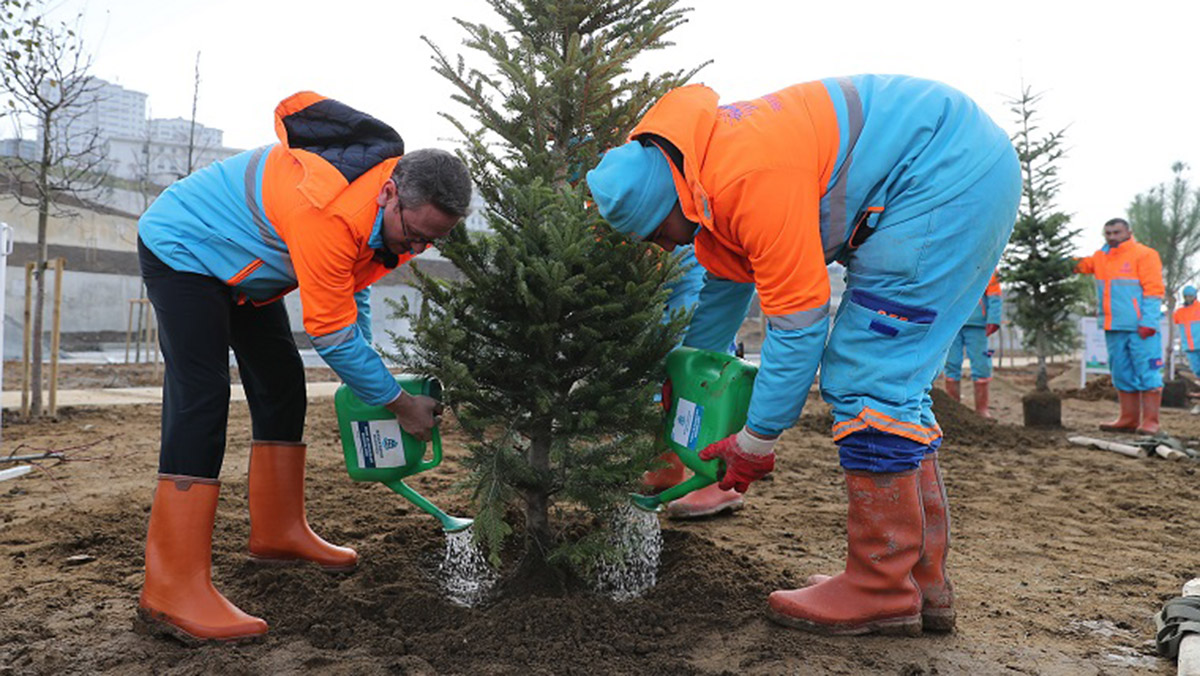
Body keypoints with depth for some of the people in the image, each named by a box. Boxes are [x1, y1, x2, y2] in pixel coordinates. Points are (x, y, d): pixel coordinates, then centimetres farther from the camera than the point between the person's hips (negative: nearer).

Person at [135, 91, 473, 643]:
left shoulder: (394, 204, -11)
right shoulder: (328, 209, -40)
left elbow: (352, 289, 4)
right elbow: (331, 331, -33)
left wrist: (364, 369, -3)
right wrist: (399, 403, -23)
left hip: (240, 261, 9)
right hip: (182, 248, -9)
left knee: (281, 386, 6)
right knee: (201, 397, -20)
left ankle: (280, 533, 18)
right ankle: (172, 590, -19)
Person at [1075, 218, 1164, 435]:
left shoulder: (1144, 254, -4)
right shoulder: (1101, 256, 16)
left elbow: (1154, 290, -10)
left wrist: (1148, 322, -17)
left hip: (1140, 328, -7)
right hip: (1114, 328, 7)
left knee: (1147, 373, -4)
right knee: (1122, 374, 11)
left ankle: (1150, 421, -1)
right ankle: (1129, 419, 19)